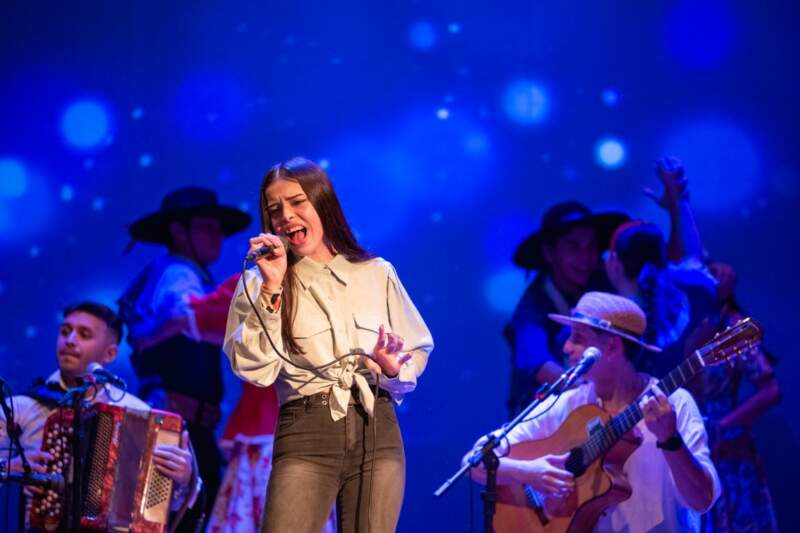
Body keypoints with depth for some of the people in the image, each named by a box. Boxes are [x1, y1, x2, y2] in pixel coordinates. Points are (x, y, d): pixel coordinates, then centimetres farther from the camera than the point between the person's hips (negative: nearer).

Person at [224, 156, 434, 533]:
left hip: (378, 432, 2)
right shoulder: (260, 284, 6)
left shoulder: (377, 273, 10)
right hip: (306, 434, -2)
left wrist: (392, 370, -7)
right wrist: (272, 288, -12)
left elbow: (417, 351, 14)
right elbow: (255, 370, -7)